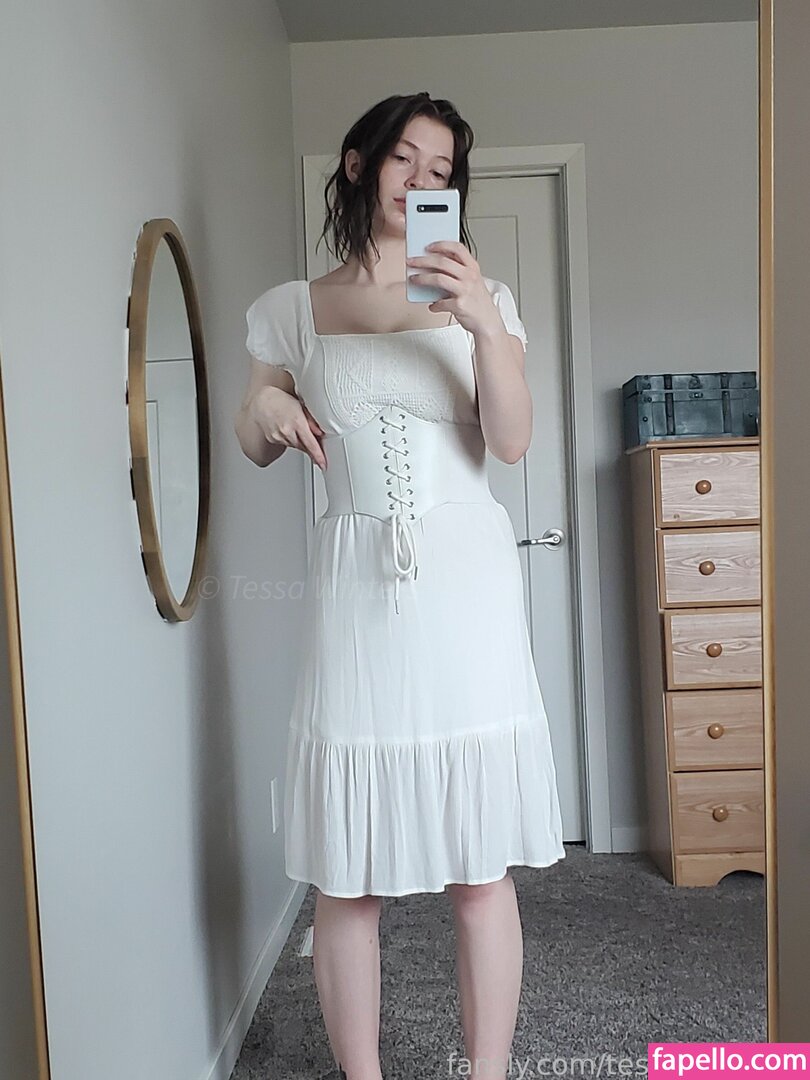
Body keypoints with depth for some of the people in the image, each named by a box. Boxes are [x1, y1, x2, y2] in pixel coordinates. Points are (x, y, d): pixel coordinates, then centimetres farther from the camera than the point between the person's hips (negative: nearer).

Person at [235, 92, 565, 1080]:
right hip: (354, 582, 0)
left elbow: (513, 441, -2)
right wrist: (265, 408, -3)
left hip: (466, 577, 0)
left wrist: (485, 325, -16)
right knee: (346, 875, 4)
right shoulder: (293, 310, 11)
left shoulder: (480, 297, 10)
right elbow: (255, 446, 19)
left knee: (481, 866, 4)